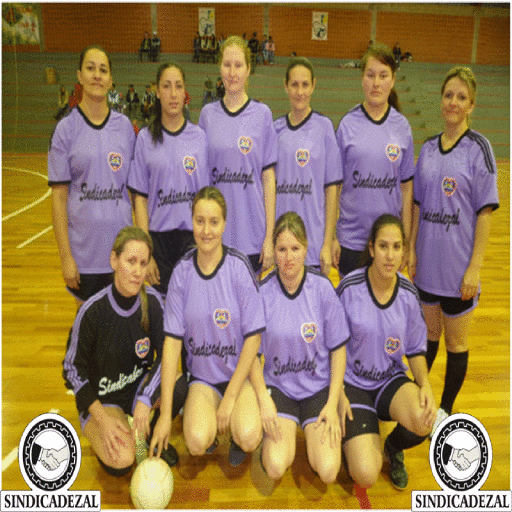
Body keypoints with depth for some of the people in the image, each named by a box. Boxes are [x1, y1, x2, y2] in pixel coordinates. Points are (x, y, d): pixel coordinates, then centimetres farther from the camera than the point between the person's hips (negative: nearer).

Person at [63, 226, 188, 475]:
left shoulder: (152, 301, -14)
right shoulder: (92, 311, -22)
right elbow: (73, 369, -11)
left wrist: (145, 401, -22)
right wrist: (102, 418, -17)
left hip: (139, 385, 3)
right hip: (100, 398, -3)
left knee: (180, 386, -28)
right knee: (121, 461, -26)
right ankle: (101, 437, 10)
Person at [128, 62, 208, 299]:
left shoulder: (200, 137, 2)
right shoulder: (145, 138, 1)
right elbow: (140, 197, 0)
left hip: (194, 235, 0)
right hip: (159, 235, 0)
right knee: (162, 302, 7)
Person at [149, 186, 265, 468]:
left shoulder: (239, 266, -14)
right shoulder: (182, 271, -7)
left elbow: (253, 337, -9)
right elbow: (172, 340, -7)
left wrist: (229, 398, -12)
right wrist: (165, 413, -9)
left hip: (240, 373, -1)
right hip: (201, 376, 1)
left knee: (249, 437, -24)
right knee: (197, 442, -22)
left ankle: (236, 433, 12)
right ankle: (206, 420, 13)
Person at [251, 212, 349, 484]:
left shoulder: (322, 288, -11)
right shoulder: (263, 291, -11)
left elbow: (338, 349, -3)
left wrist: (332, 403, -8)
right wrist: (264, 400, -11)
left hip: (319, 385, 0)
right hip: (277, 385, 0)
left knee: (328, 471, -11)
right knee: (276, 467, -15)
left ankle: (313, 429, 19)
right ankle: (277, 428, 16)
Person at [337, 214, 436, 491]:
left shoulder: (408, 293, -6)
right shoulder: (349, 288, -16)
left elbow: (415, 348, 6)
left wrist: (425, 385, -12)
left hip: (391, 380, 3)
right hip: (352, 383, -3)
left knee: (424, 421, -30)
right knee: (366, 476, -16)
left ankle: (394, 447, 8)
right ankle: (351, 439, 21)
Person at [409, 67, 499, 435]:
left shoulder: (479, 148, -8)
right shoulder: (428, 148, 6)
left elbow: (486, 211, -10)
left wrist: (475, 266, -14)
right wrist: (412, 249, 4)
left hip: (458, 263, -4)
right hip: (427, 262, 4)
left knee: (456, 342, 11)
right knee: (429, 332, 19)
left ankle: (446, 410, 29)